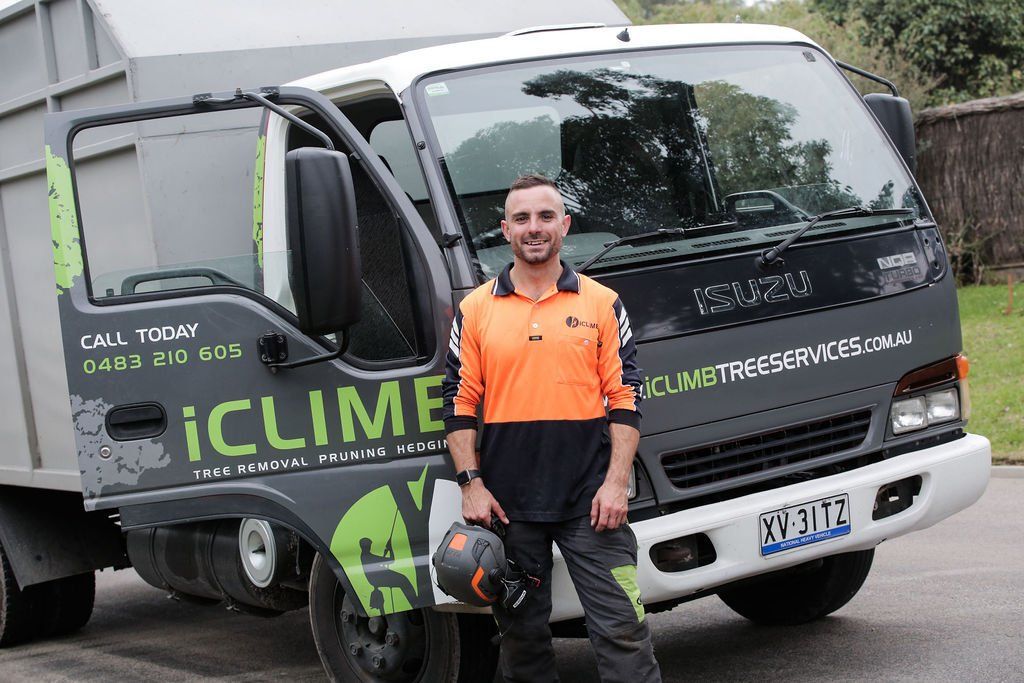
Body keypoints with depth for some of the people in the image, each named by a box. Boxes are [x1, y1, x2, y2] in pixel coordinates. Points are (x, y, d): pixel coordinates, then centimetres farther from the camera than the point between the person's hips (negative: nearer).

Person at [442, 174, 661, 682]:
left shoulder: (602, 304, 6)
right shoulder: (475, 309, 7)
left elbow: (625, 399, 3)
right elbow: (460, 402, 7)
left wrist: (616, 482, -6)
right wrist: (471, 484, -2)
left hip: (590, 500, -1)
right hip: (506, 502, 1)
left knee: (621, 629, -4)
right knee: (521, 631, 11)